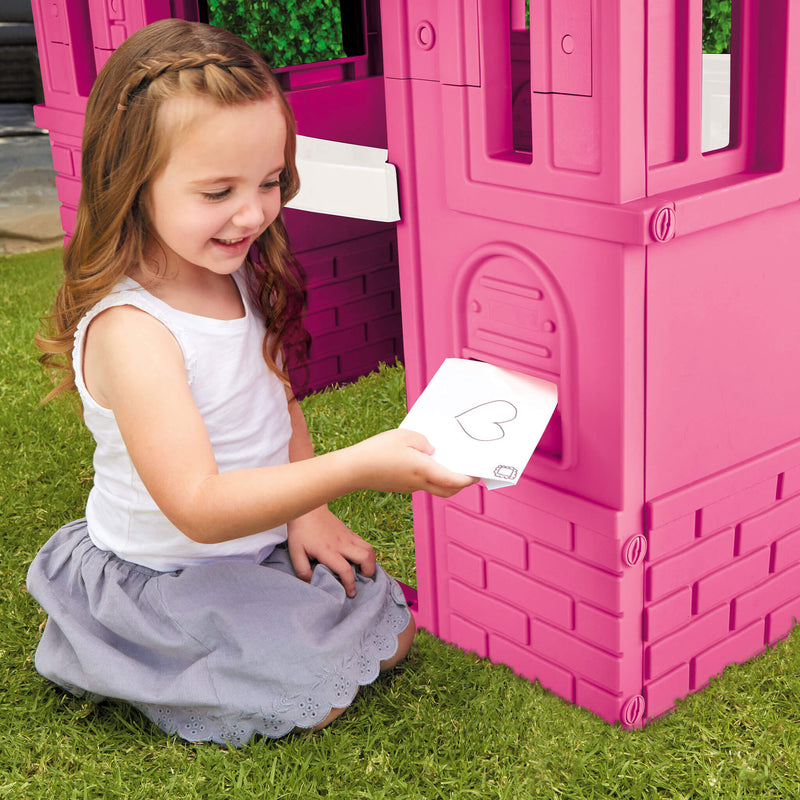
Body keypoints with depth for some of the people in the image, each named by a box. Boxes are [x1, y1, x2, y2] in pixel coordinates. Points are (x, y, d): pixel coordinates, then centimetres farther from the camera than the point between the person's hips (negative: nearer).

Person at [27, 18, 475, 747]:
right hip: (164, 576, -7)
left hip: (261, 542, 8)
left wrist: (307, 509, -4)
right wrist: (356, 468, -44)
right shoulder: (130, 331, -31)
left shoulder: (238, 279, -5)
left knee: (390, 636, 9)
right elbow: (199, 507, -35)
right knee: (312, 695, -12)